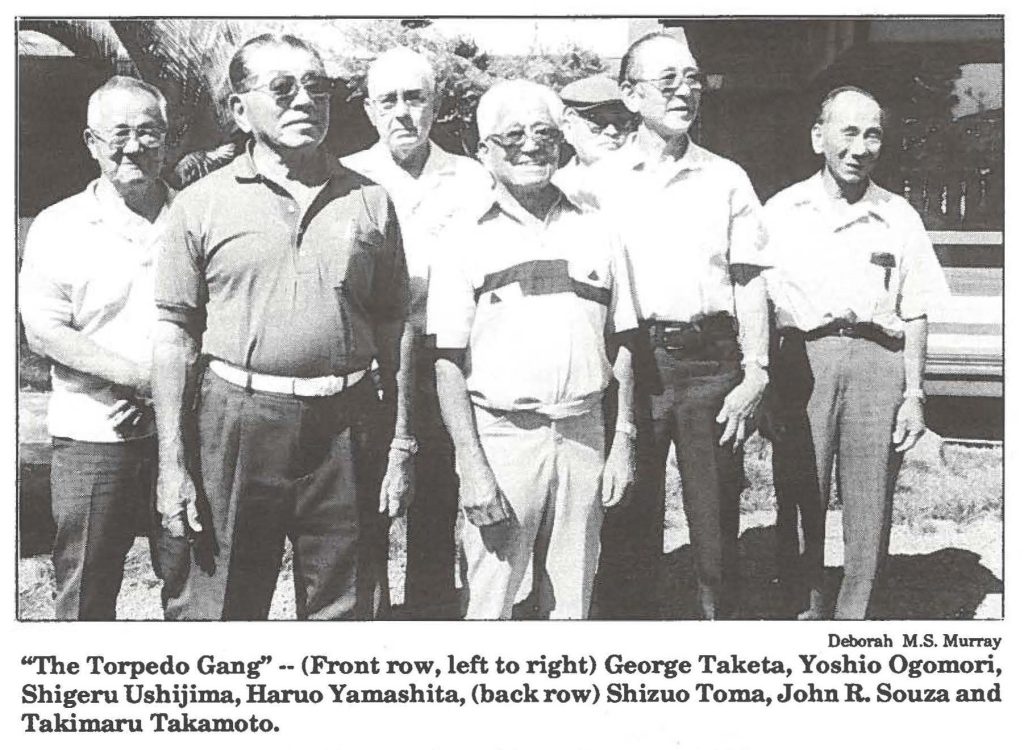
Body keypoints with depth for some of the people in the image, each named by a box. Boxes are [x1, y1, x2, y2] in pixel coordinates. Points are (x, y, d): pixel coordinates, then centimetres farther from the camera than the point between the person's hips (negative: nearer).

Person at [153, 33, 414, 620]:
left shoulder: (370, 201, 8)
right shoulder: (202, 205, 3)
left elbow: (394, 332, 9)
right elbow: (176, 335, 2)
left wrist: (401, 447, 5)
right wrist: (173, 462, -4)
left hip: (346, 429, 2)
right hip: (236, 421, -1)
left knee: (345, 611, 11)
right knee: (220, 608, 8)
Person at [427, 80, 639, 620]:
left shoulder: (597, 236, 11)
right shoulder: (466, 244, 1)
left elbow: (620, 347, 13)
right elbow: (449, 365, -3)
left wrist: (623, 443, 7)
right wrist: (472, 467, -10)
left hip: (583, 435, 3)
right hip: (500, 436, -3)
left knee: (571, 603, 9)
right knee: (490, 604, -1)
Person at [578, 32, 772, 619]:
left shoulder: (727, 179, 12)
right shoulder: (600, 182, 7)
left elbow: (749, 283, 9)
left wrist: (755, 374, 0)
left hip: (712, 363, 1)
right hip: (631, 365, -1)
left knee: (717, 522, 5)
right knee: (630, 523, 3)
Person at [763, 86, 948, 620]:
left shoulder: (899, 216, 12)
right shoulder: (782, 211, 9)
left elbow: (915, 315, 13)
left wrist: (914, 394, 6)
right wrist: (760, 386, 2)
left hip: (878, 361, 1)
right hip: (803, 360, -1)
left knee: (869, 506, 2)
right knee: (799, 498, -1)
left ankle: (853, 614, 13)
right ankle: (806, 607, 13)